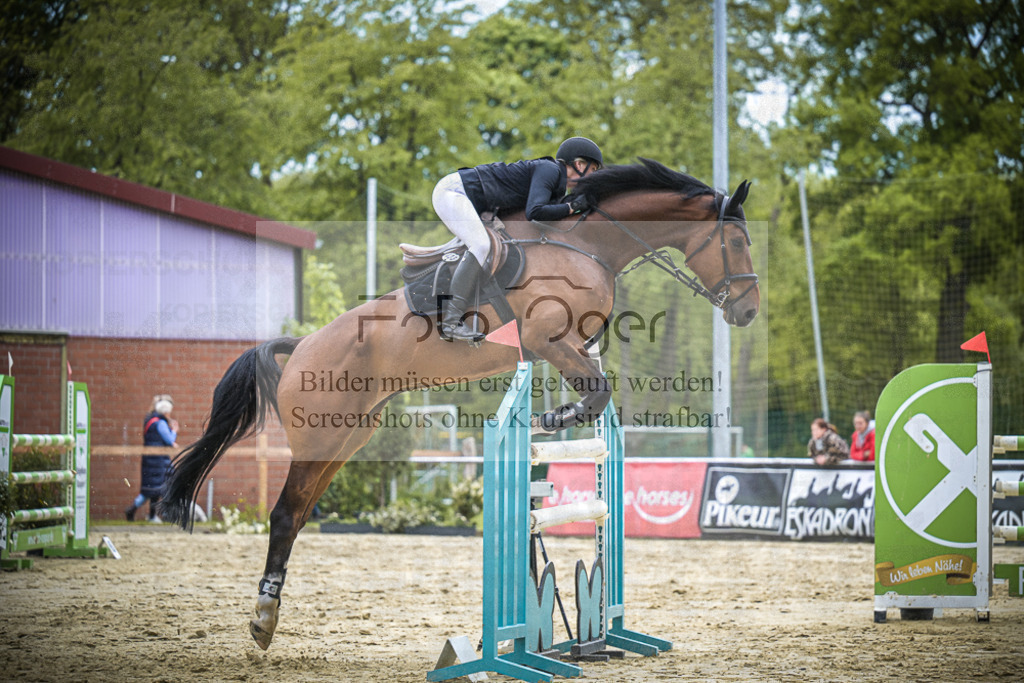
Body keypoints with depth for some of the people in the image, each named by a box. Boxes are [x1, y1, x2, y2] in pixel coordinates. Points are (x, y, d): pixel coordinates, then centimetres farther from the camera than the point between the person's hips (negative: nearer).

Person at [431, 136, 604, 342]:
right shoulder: (549, 170, -15)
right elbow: (534, 213, -28)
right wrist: (572, 207, -18)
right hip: (452, 190, -11)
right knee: (481, 246, -23)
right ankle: (451, 322, -25)